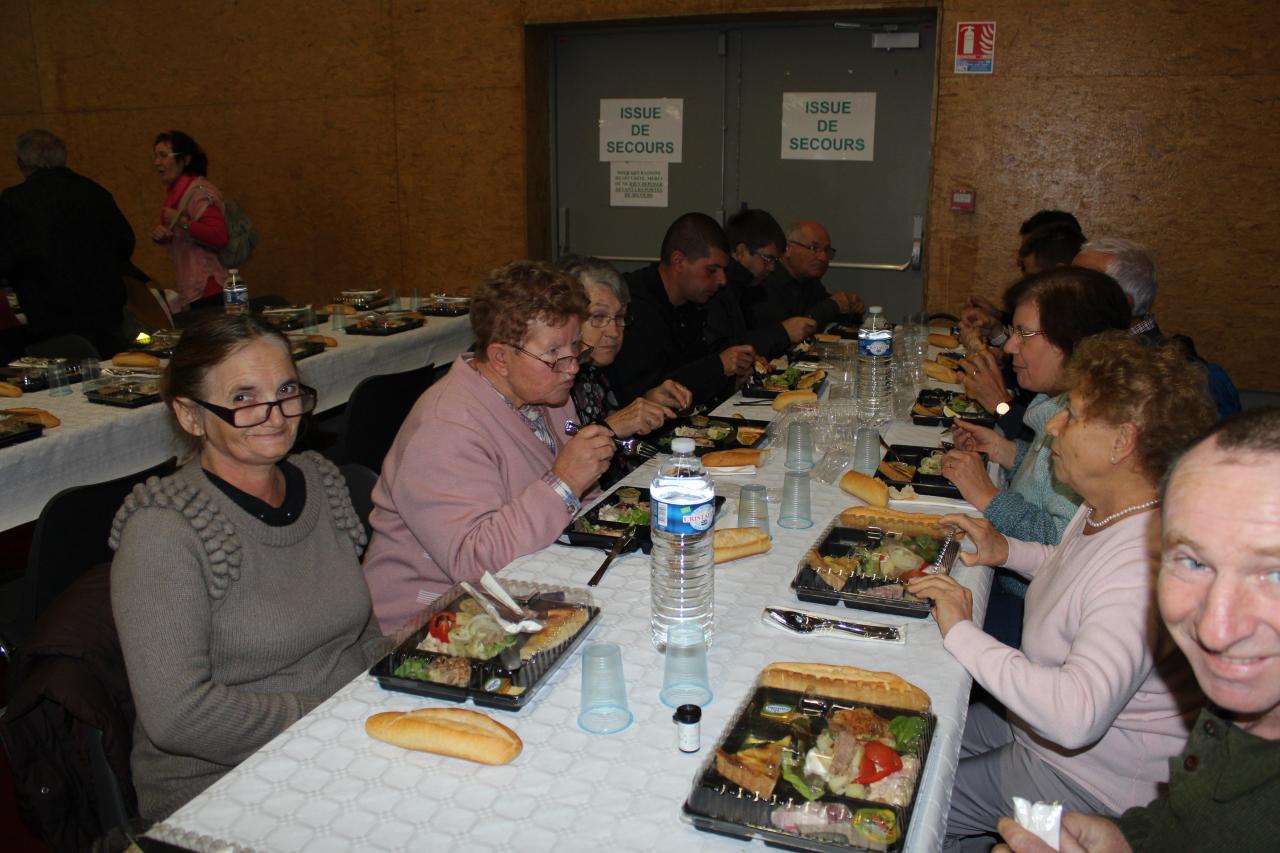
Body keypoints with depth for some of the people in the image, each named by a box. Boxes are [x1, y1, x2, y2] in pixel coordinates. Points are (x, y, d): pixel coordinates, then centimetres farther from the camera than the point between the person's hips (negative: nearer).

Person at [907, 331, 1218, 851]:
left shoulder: (1144, 566, -36)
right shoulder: (1105, 510, -2)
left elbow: (1075, 714, -45)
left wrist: (962, 632, -34)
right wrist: (1007, 551, 3)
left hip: (1092, 783, -9)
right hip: (1041, 724, 9)